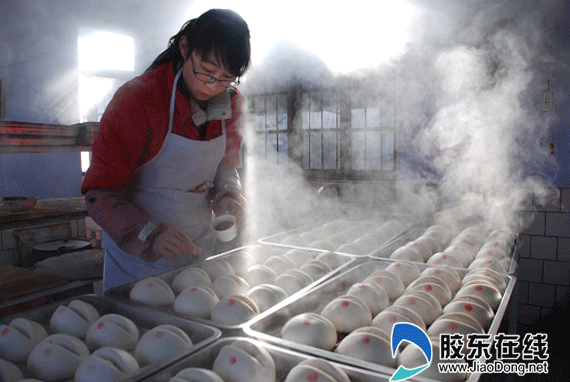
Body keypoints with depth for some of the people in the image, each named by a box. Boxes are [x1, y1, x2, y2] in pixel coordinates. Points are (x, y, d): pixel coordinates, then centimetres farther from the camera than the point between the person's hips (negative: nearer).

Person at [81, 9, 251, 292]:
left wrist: (228, 194, -13)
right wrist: (149, 234, -37)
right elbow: (100, 193, -21)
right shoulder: (138, 98, -22)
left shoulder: (232, 103, -5)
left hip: (197, 247, 5)